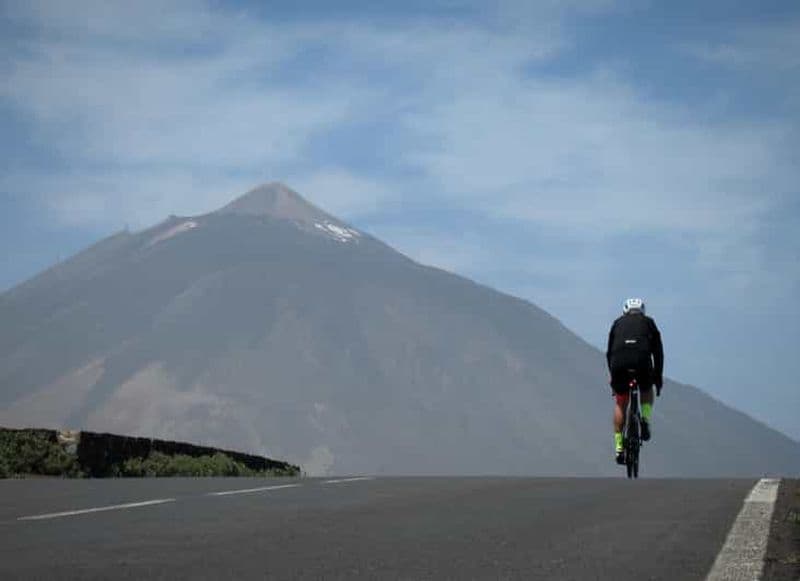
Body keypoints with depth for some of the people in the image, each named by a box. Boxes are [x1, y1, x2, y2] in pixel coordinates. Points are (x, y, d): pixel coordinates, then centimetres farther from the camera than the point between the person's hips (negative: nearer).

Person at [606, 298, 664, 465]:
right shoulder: (648, 322, 26)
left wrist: (612, 374, 35)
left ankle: (619, 447, 11)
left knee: (620, 403, 16)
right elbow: (657, 351, 22)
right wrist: (658, 375, 28)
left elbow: (609, 352, 27)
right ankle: (645, 420, 5)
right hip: (642, 360, -1)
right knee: (647, 390, 31)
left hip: (619, 362, 1)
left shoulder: (618, 323, 28)